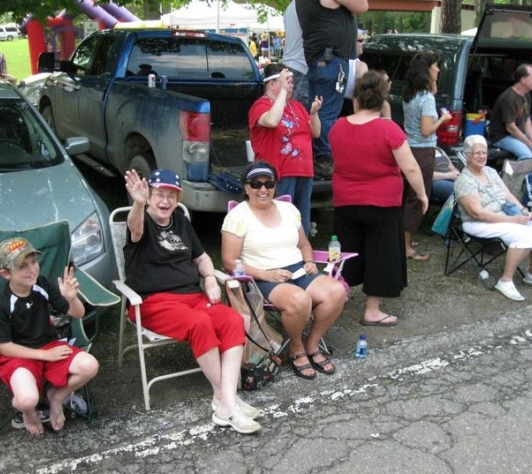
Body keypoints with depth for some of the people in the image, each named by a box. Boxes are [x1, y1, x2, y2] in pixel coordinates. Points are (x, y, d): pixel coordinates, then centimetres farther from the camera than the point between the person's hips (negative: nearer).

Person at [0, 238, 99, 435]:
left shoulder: (43, 285, -9)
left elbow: (78, 314, -3)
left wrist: (71, 297, -26)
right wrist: (45, 355, -15)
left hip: (49, 345, 4)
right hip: (18, 355, -4)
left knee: (89, 366, -21)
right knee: (28, 400, -31)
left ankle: (56, 397, 10)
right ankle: (27, 410, 11)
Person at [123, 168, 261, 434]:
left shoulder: (182, 223, 18)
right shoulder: (144, 223, -2)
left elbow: (200, 257, 28)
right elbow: (135, 228, -29)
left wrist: (210, 278, 6)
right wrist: (138, 203, -51)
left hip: (193, 295, 6)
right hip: (154, 302, -6)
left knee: (233, 320, -23)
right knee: (200, 323, -35)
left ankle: (227, 402, -30)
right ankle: (223, 398, -22)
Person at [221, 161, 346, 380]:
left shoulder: (288, 209, 12)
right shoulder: (238, 216, -6)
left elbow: (304, 244, 24)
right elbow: (229, 262, -11)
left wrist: (309, 261, 1)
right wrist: (266, 274, -20)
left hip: (299, 272, 6)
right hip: (263, 279, -6)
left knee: (337, 291, -20)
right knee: (299, 300, -35)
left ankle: (312, 345, 0)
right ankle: (296, 349, -5)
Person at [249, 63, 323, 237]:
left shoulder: (296, 105, 16)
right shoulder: (261, 105, -4)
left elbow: (315, 133, 18)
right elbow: (272, 121, -28)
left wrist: (314, 113, -1)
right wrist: (283, 90, -19)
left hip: (304, 173, 7)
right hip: (279, 176, -7)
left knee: (303, 226, 12)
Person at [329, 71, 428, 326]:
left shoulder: (337, 127, -2)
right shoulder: (389, 129, -17)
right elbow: (410, 168, -15)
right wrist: (422, 194, -1)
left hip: (345, 203, 5)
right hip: (382, 204, -4)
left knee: (347, 253, 19)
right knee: (379, 255, 7)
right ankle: (372, 312, 13)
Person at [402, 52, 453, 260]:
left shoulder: (409, 94, 7)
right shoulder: (427, 98, -17)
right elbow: (426, 131, -22)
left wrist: (432, 86, 9)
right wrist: (443, 119, -7)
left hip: (408, 149, 8)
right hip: (422, 153, -8)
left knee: (405, 196, 18)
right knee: (417, 200, -1)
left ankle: (401, 239, 29)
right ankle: (406, 247, 5)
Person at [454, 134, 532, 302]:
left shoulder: (491, 171, 11)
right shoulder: (464, 180, -15)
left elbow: (509, 196, 12)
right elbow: (478, 213, -21)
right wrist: (512, 219, -23)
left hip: (506, 218, 8)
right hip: (480, 224, -8)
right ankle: (505, 281, -17)